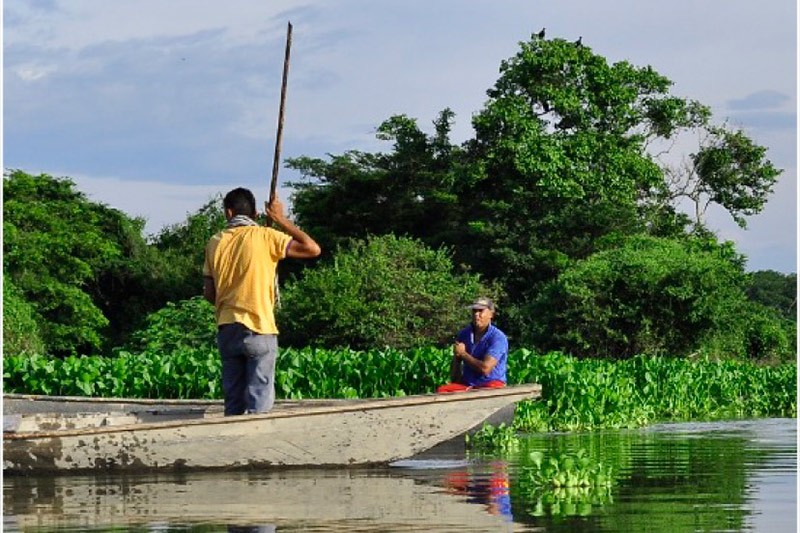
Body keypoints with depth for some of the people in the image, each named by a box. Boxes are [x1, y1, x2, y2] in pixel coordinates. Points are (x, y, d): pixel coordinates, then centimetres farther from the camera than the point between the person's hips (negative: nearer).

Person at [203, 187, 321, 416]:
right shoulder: (265, 236, -6)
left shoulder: (215, 243, 8)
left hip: (227, 330, 4)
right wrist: (281, 220, 0)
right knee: (259, 404, -4)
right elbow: (312, 249, -8)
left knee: (233, 403, 9)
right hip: (258, 330, -4)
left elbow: (209, 293, 10)